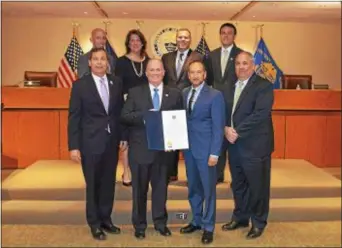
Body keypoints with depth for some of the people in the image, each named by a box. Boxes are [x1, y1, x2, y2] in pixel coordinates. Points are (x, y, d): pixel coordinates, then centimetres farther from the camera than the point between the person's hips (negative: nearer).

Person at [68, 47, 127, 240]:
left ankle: (106, 219, 28)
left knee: (109, 183, 12)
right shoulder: (80, 85, -5)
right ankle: (95, 223, 21)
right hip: (91, 142, -3)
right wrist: (73, 146, -11)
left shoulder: (116, 83, 5)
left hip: (112, 141, 4)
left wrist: (123, 136, 6)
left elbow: (120, 112, 9)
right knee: (93, 184, 7)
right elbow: (74, 117, -7)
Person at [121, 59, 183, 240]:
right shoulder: (135, 92, 1)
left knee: (161, 187, 12)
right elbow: (124, 116, -8)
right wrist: (145, 115, -21)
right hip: (140, 149, -1)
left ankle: (160, 222, 28)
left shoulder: (175, 94, 5)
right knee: (139, 188, 9)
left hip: (164, 149, 1)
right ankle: (139, 224, 23)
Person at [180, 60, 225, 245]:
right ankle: (196, 221, 31)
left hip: (205, 149, -5)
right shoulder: (184, 94, 8)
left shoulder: (215, 95, -9)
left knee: (208, 188, 5)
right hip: (188, 148, 5)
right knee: (193, 187, 15)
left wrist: (214, 153, -15)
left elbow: (218, 126, -11)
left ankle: (208, 226, 18)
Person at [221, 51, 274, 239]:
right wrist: (226, 129, -10)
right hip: (234, 145, 6)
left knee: (257, 185, 4)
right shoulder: (230, 87, 13)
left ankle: (258, 222, 21)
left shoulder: (263, 86, -8)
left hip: (255, 145, -6)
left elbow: (260, 114, -19)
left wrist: (237, 131, -19)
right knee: (238, 184, 16)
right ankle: (240, 217, 33)